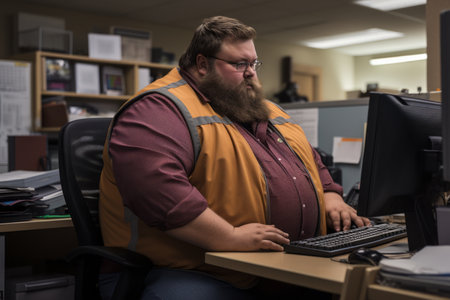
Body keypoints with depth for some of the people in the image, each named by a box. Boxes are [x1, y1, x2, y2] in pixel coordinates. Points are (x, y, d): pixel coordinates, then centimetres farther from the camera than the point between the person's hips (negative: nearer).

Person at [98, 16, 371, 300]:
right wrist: (230, 238, -27)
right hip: (192, 274, -7)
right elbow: (151, 184, -27)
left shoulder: (268, 111, 21)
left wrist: (331, 197, 10)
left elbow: (311, 161, 30)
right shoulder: (162, 109, -11)